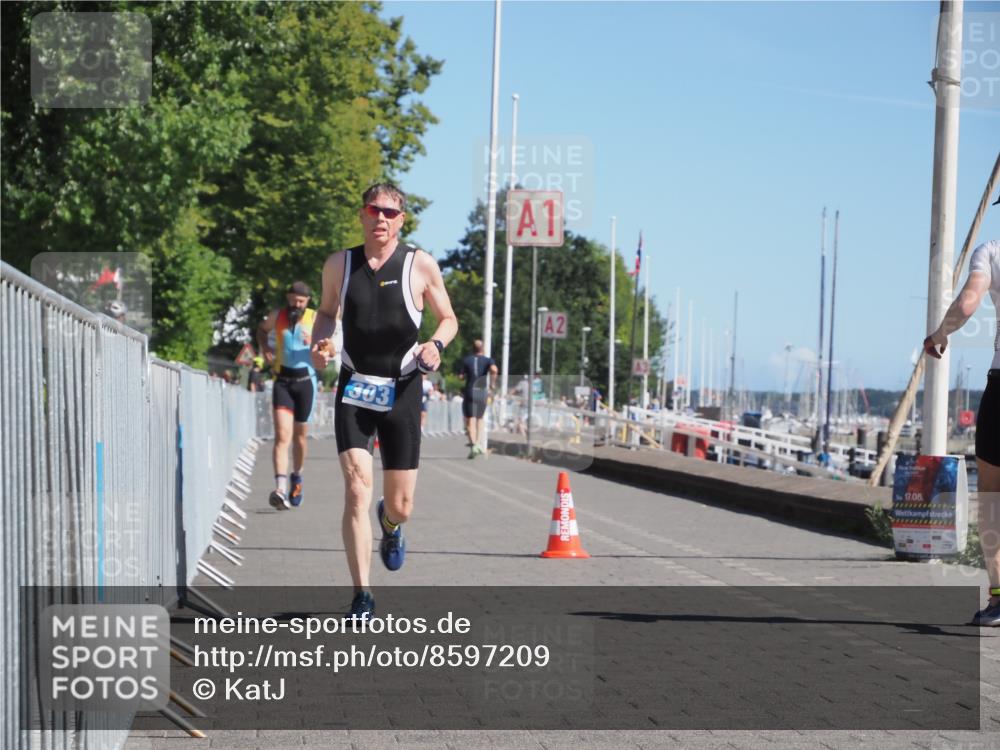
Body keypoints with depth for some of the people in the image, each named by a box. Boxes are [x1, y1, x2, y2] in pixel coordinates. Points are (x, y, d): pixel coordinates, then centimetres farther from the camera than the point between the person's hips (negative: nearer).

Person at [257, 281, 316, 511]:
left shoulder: (315, 319, 0)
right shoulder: (277, 316, 4)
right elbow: (262, 329, 25)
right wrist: (265, 348, 8)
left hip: (305, 381, 1)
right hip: (282, 381, -1)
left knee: (299, 436, 13)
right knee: (282, 435, -16)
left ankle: (297, 477, 38)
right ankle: (281, 488, -28)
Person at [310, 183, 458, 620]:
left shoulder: (421, 266, 0)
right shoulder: (339, 265, 5)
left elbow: (448, 319, 9)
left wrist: (436, 344, -12)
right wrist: (319, 343, 0)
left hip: (402, 391, 0)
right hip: (354, 388, 0)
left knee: (401, 505, 5)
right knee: (356, 486, -16)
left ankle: (390, 525, 45)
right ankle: (362, 596, -12)